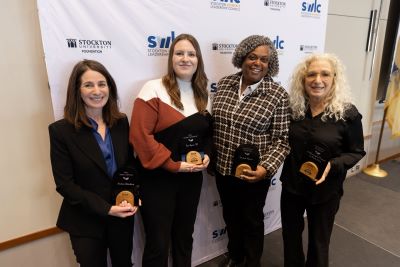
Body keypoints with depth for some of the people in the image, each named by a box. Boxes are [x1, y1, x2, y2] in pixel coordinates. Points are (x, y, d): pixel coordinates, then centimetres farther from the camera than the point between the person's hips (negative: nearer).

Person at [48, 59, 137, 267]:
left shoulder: (121, 122, -2)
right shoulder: (61, 130, -14)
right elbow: (64, 184, -13)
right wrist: (106, 209, -20)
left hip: (122, 216, 4)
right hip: (85, 221, -3)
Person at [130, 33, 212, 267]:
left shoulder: (203, 93, 7)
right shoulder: (154, 89, -12)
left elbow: (208, 132, 15)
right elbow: (140, 135, -19)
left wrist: (206, 154, -5)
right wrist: (174, 165, -18)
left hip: (192, 178, 6)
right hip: (158, 179, -5)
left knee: (185, 236, 23)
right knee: (158, 243, 10)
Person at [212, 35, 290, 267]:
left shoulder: (278, 95, -13)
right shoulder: (225, 84, -1)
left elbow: (282, 140, -12)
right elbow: (213, 123, 7)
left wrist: (266, 168, -25)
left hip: (253, 173, -4)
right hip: (223, 168, 5)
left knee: (252, 219, 17)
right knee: (230, 215, 23)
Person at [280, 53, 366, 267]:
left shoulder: (347, 113, -13)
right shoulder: (293, 107, -5)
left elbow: (356, 152, -7)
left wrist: (332, 166, -23)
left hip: (326, 190, -3)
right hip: (292, 184, 3)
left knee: (318, 240, 18)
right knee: (290, 233, 22)